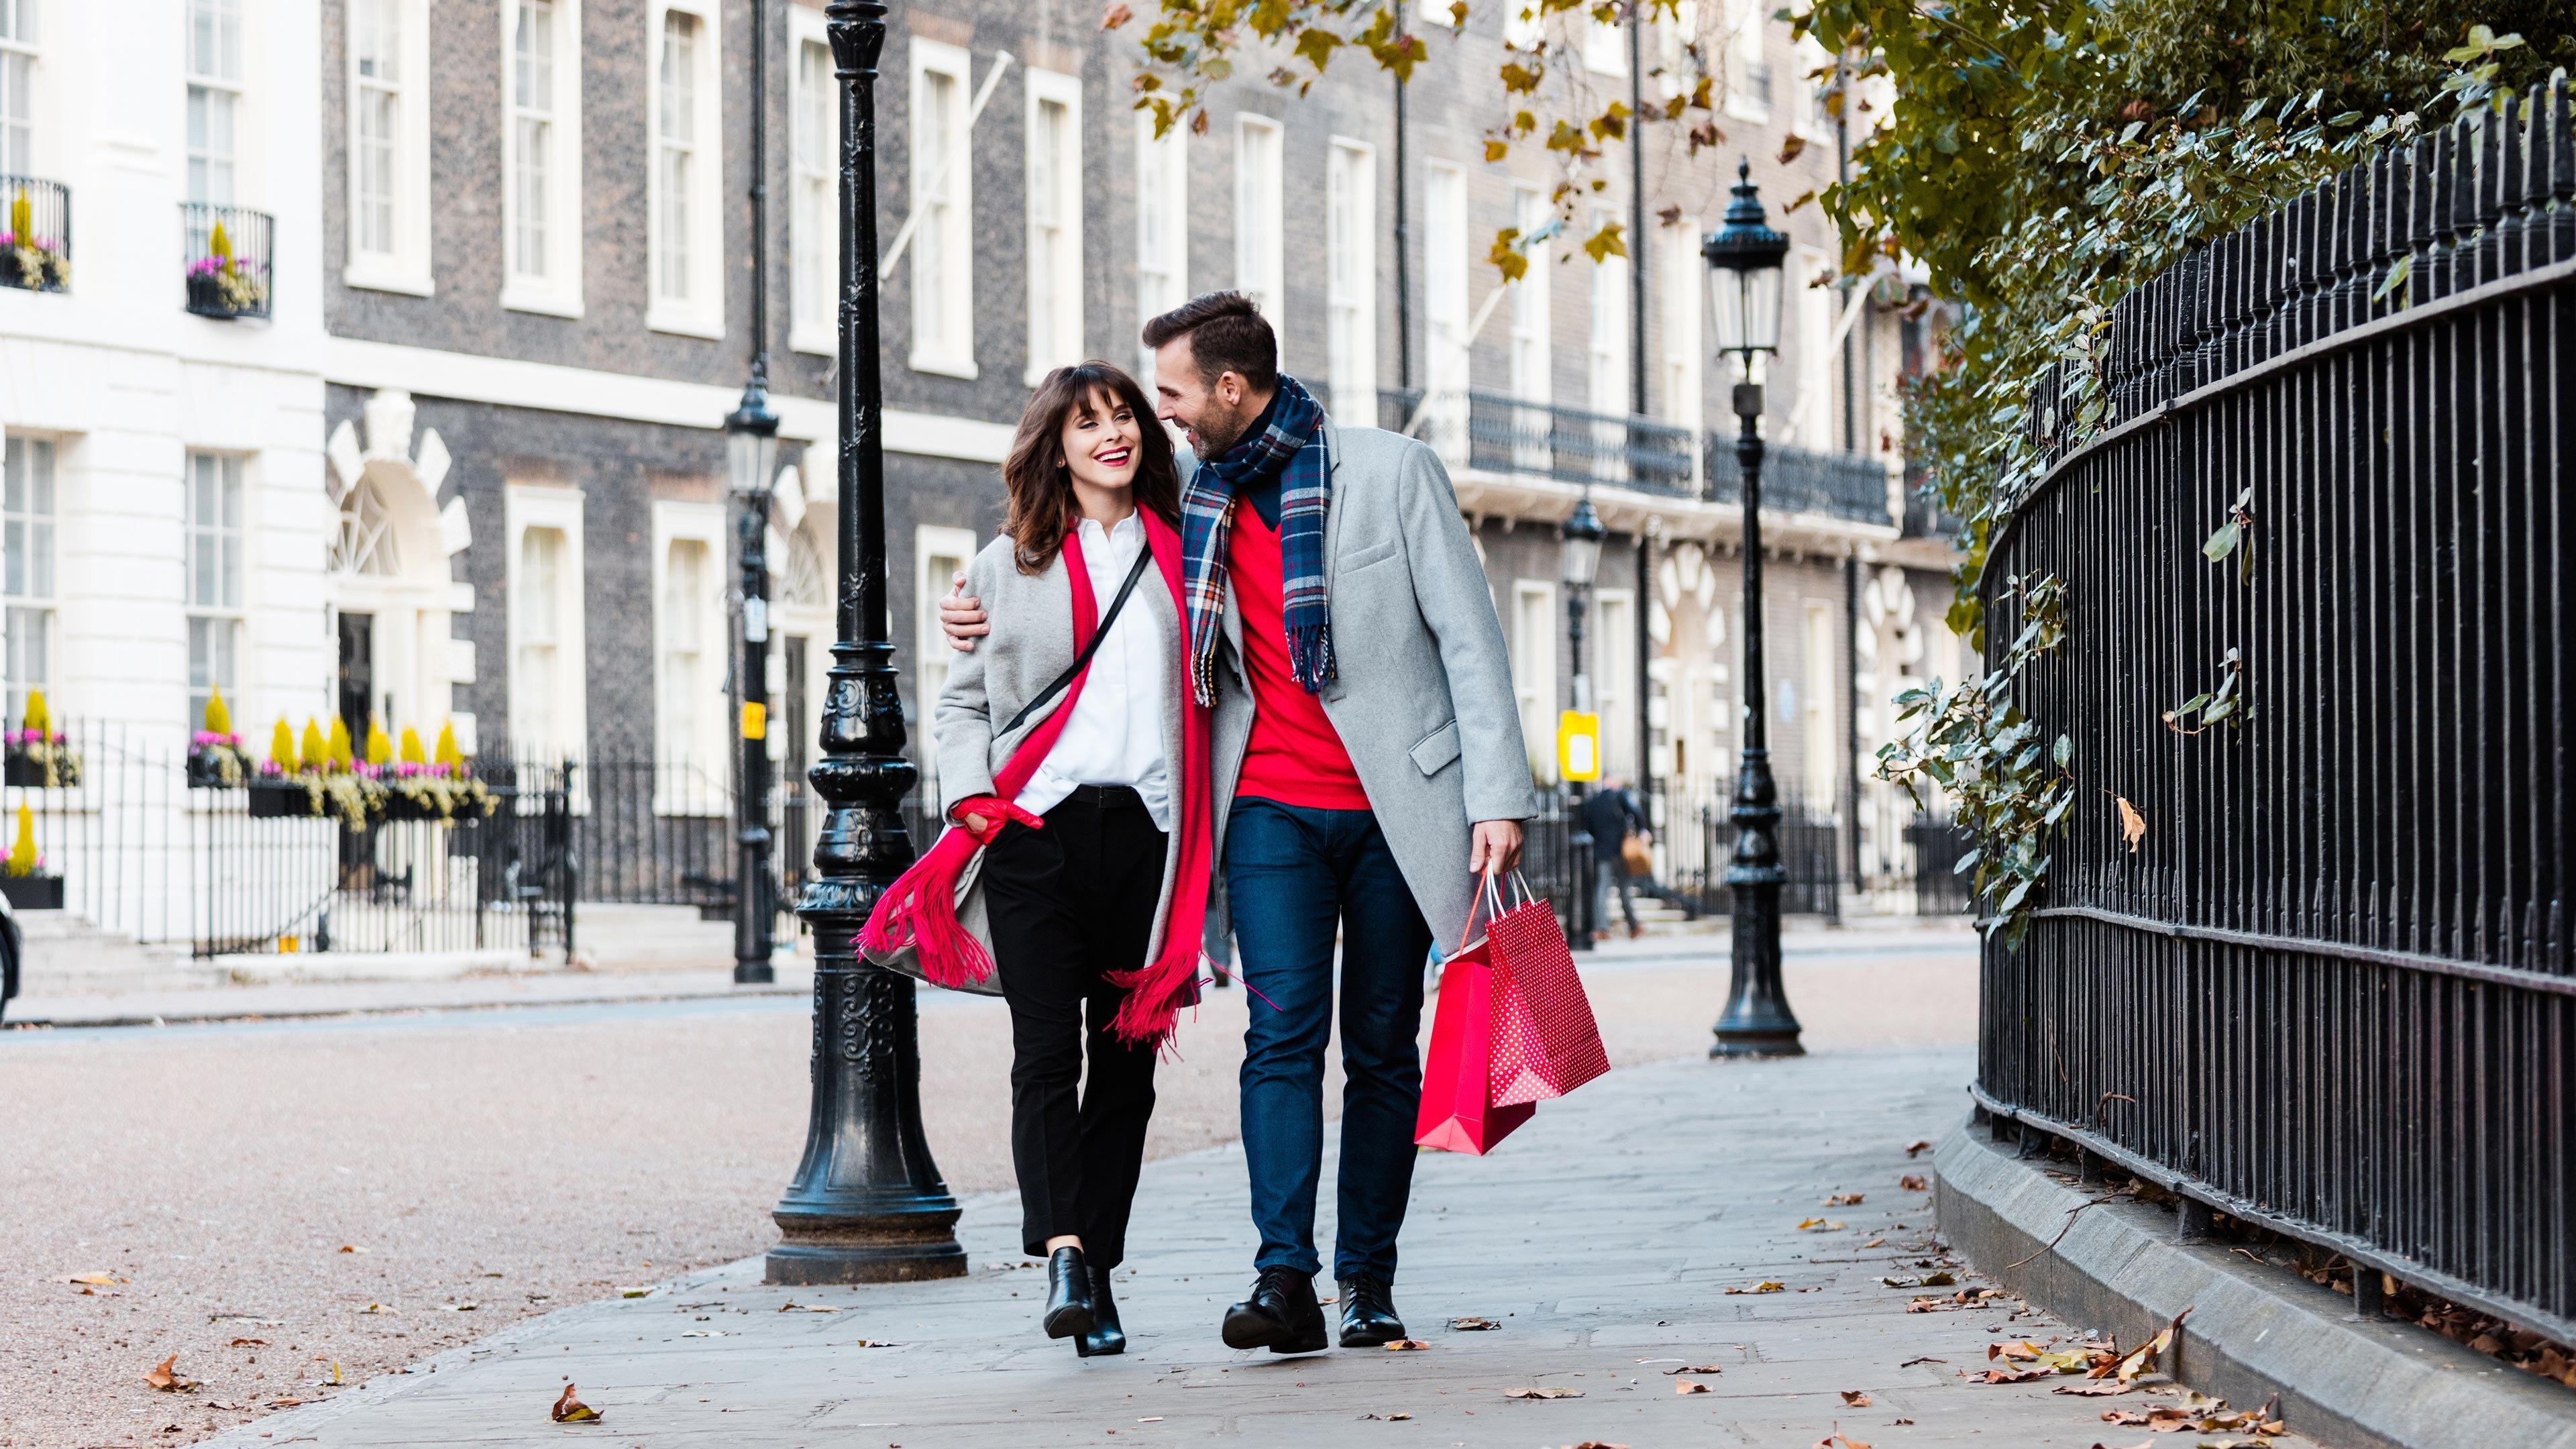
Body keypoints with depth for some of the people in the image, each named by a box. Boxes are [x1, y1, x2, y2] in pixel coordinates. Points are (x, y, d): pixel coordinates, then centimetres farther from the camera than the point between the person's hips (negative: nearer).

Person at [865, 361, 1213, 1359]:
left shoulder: (1184, 556, 15)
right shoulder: (1006, 566, 13)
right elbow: (963, 697, 14)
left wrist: (1204, 849, 6)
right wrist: (971, 796, -4)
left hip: (1146, 829, 1)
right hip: (1037, 829, -1)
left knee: (1126, 1059, 2)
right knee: (1047, 1050, -12)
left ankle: (1098, 1263, 9)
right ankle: (1061, 1254, -21)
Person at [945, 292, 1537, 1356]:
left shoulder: (1393, 473, -2)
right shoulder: (1198, 503, 10)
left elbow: (1468, 638, -3)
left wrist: (1498, 796, -10)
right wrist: (1000, 626, 14)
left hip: (1397, 806, -2)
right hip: (1273, 809, 2)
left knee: (1382, 1049, 4)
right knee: (1284, 1033, -13)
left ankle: (1368, 1280, 12)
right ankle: (1284, 1281, -20)